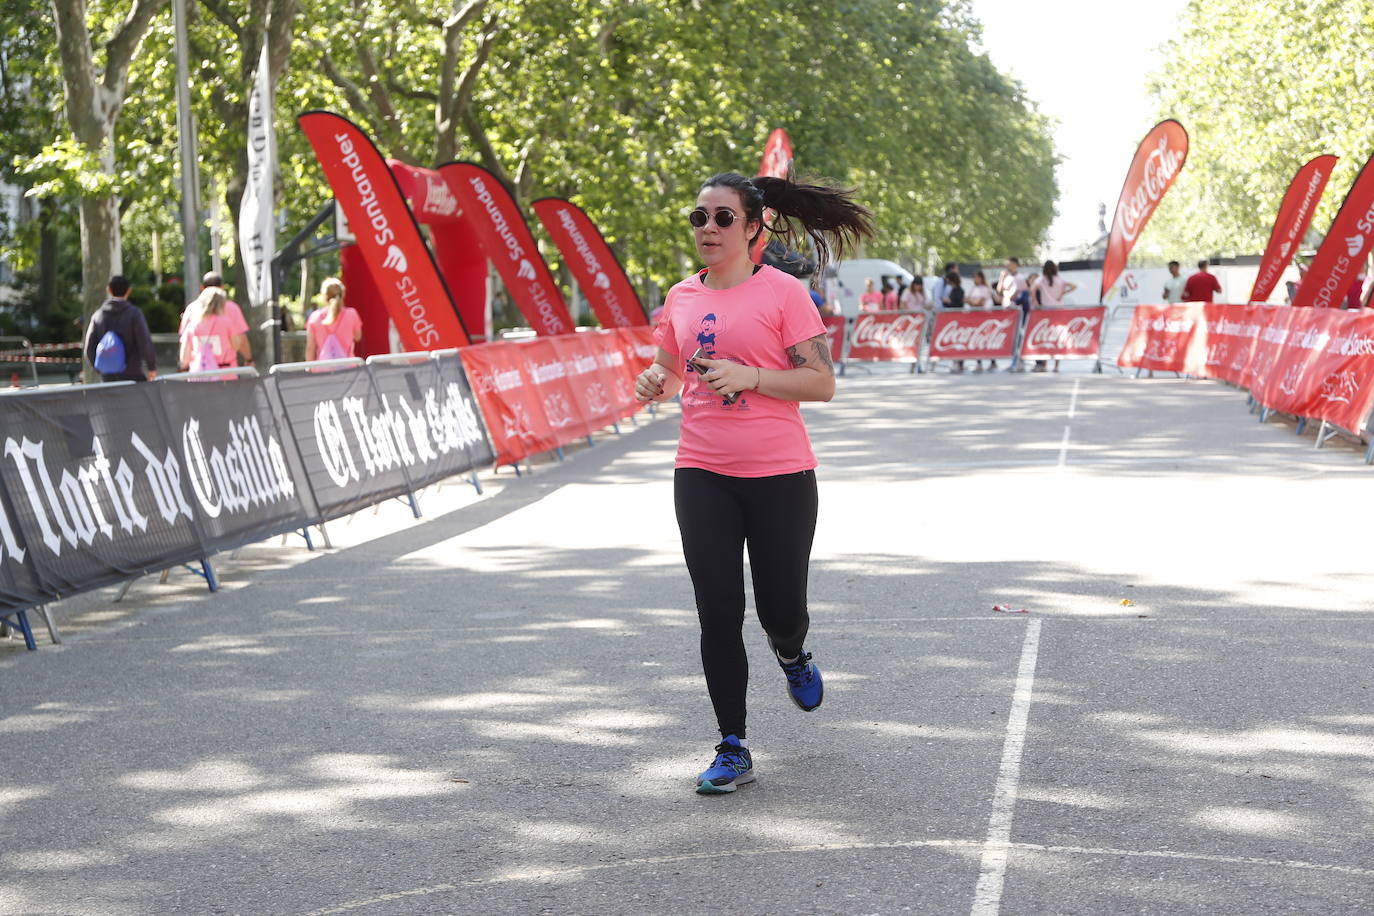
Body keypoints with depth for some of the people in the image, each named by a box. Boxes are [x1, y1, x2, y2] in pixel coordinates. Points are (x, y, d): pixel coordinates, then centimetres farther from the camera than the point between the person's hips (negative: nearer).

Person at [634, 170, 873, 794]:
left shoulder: (781, 293, -6)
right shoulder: (681, 298, 9)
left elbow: (822, 382, -9)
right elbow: (670, 371, 24)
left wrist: (750, 377, -21)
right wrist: (656, 381, 0)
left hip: (780, 474, -3)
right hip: (702, 476, 3)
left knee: (781, 611, 3)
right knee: (717, 613, -1)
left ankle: (791, 654, 42)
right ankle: (733, 749, 8)